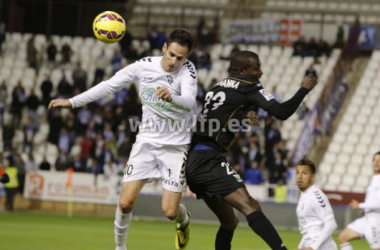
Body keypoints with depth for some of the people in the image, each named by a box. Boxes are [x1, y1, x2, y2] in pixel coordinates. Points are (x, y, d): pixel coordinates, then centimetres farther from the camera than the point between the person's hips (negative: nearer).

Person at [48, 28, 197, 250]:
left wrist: (171, 97, -57)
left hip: (176, 146, -3)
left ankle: (184, 220, 30)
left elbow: (189, 102, -34)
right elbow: (109, 85, 6)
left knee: (170, 211, -8)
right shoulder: (144, 66, -5)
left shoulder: (188, 71, -15)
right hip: (147, 141, 3)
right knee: (125, 203, -8)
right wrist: (72, 102, 6)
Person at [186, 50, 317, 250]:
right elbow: (282, 112, -10)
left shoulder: (219, 86, 20)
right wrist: (304, 90, 3)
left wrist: (244, 114, 13)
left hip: (193, 162, 9)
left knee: (229, 221, 17)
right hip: (208, 160, -9)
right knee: (250, 207, -23)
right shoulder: (248, 88, -3)